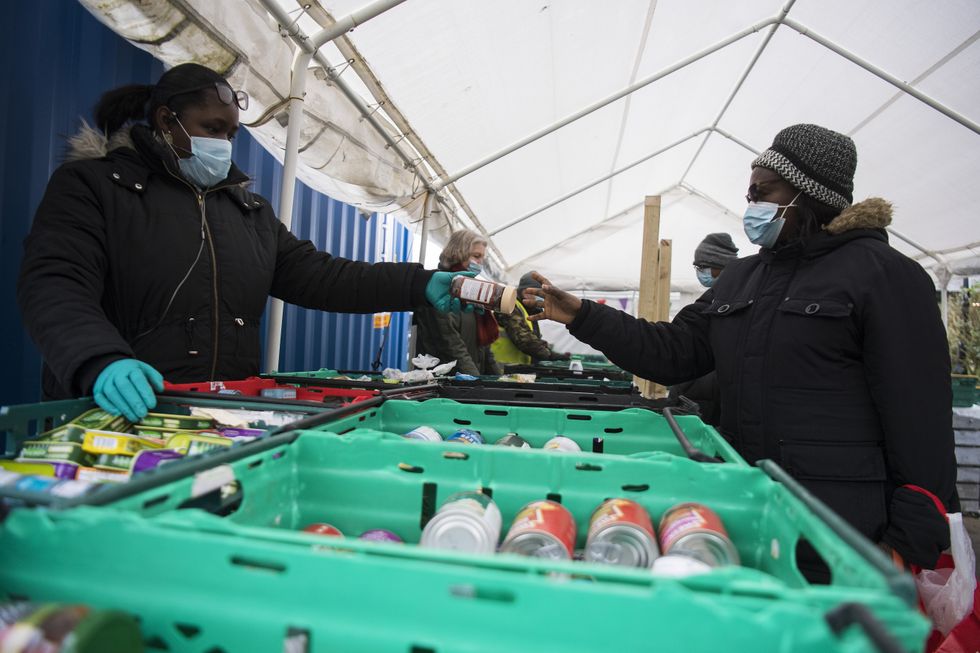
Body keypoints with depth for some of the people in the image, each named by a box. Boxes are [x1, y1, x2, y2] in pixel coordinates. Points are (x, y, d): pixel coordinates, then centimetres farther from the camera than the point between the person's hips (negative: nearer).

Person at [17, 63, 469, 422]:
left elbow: (316, 275, 9)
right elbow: (56, 285, -10)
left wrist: (419, 285, -4)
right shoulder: (90, 185, 4)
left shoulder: (250, 210, 19)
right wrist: (102, 362, -32)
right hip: (119, 416, -4)